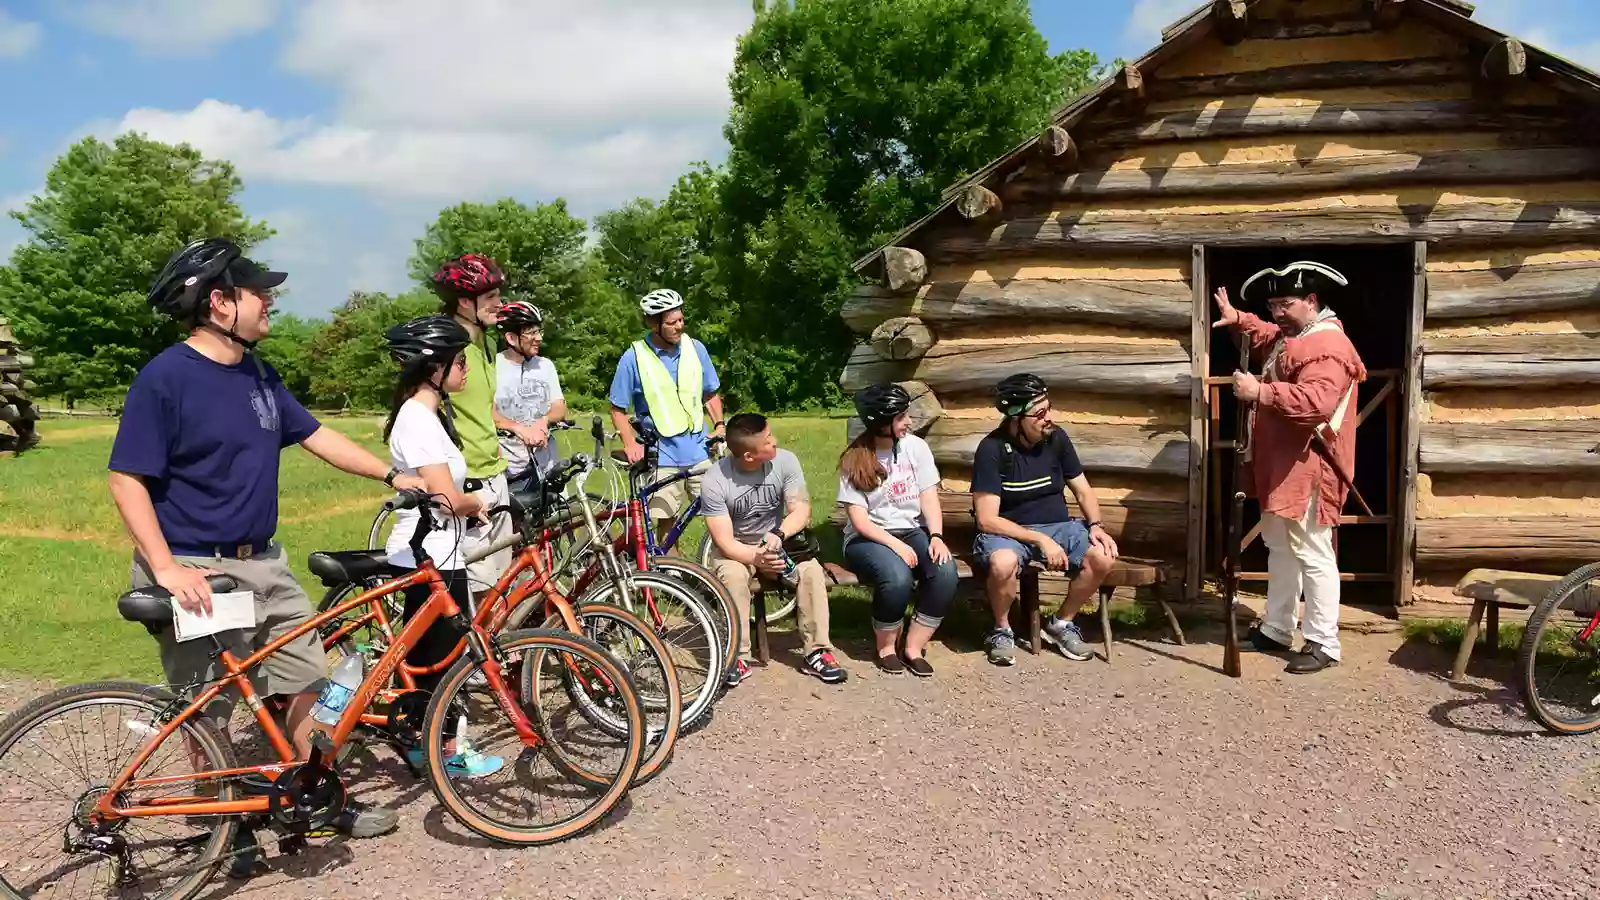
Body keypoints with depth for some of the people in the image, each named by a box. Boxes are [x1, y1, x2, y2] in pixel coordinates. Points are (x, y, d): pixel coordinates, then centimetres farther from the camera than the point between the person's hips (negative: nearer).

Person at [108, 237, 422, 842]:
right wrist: (166, 567, -23)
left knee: (308, 682, 11)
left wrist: (394, 475, 10)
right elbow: (128, 480, -16)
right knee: (208, 713, 6)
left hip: (263, 563, 8)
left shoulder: (258, 374, 8)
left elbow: (317, 437, 15)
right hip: (197, 573, -7)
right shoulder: (165, 378, -15)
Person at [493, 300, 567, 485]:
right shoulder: (493, 366, -7)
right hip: (508, 468, -4)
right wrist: (521, 429, -28)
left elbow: (560, 408, 6)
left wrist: (544, 420, -16)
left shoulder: (545, 365, 9)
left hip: (545, 464, 4)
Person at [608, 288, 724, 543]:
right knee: (667, 520, 3)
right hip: (662, 457, -2)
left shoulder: (695, 348, 1)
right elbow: (618, 409, 0)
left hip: (699, 451, 2)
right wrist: (630, 443, -13)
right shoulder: (634, 357, -7)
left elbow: (710, 395, 13)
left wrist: (719, 425, -2)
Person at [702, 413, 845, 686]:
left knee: (811, 569, -25)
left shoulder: (785, 461, -15)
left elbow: (801, 509, -18)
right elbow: (724, 541, -22)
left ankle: (816, 652, -16)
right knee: (733, 576, -34)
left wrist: (778, 535, -39)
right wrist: (757, 559, -40)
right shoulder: (715, 482, -22)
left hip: (778, 543, 2)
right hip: (736, 549, -2)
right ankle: (738, 657, -22)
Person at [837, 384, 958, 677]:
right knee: (897, 578, -35)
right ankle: (886, 646, -6)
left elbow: (929, 497, -1)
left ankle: (912, 647, -10)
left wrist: (936, 537, -18)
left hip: (913, 531, 4)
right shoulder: (855, 460, -9)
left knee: (946, 572, -27)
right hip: (868, 539, -3)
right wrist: (896, 545, -24)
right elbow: (859, 520, -12)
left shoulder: (916, 447, 1)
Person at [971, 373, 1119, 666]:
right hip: (1007, 531, -4)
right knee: (1003, 563, -38)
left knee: (1103, 557, -21)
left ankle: (1060, 623, 4)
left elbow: (1083, 492, 7)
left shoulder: (1057, 438, -3)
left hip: (1057, 525, 5)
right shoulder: (992, 448, -17)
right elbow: (987, 520, -20)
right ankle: (1002, 630, -7)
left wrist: (1096, 526, -13)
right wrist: (1040, 540, -25)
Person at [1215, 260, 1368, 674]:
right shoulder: (1289, 336, 13)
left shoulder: (1327, 346, -20)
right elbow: (1265, 335, 36)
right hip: (1280, 465, 11)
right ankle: (1276, 630, 28)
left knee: (1312, 554, -5)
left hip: (1308, 469, -11)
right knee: (1280, 548, 17)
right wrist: (1238, 320, 16)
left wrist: (1260, 392, -35)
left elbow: (1317, 402, -35)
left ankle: (1323, 644, 3)